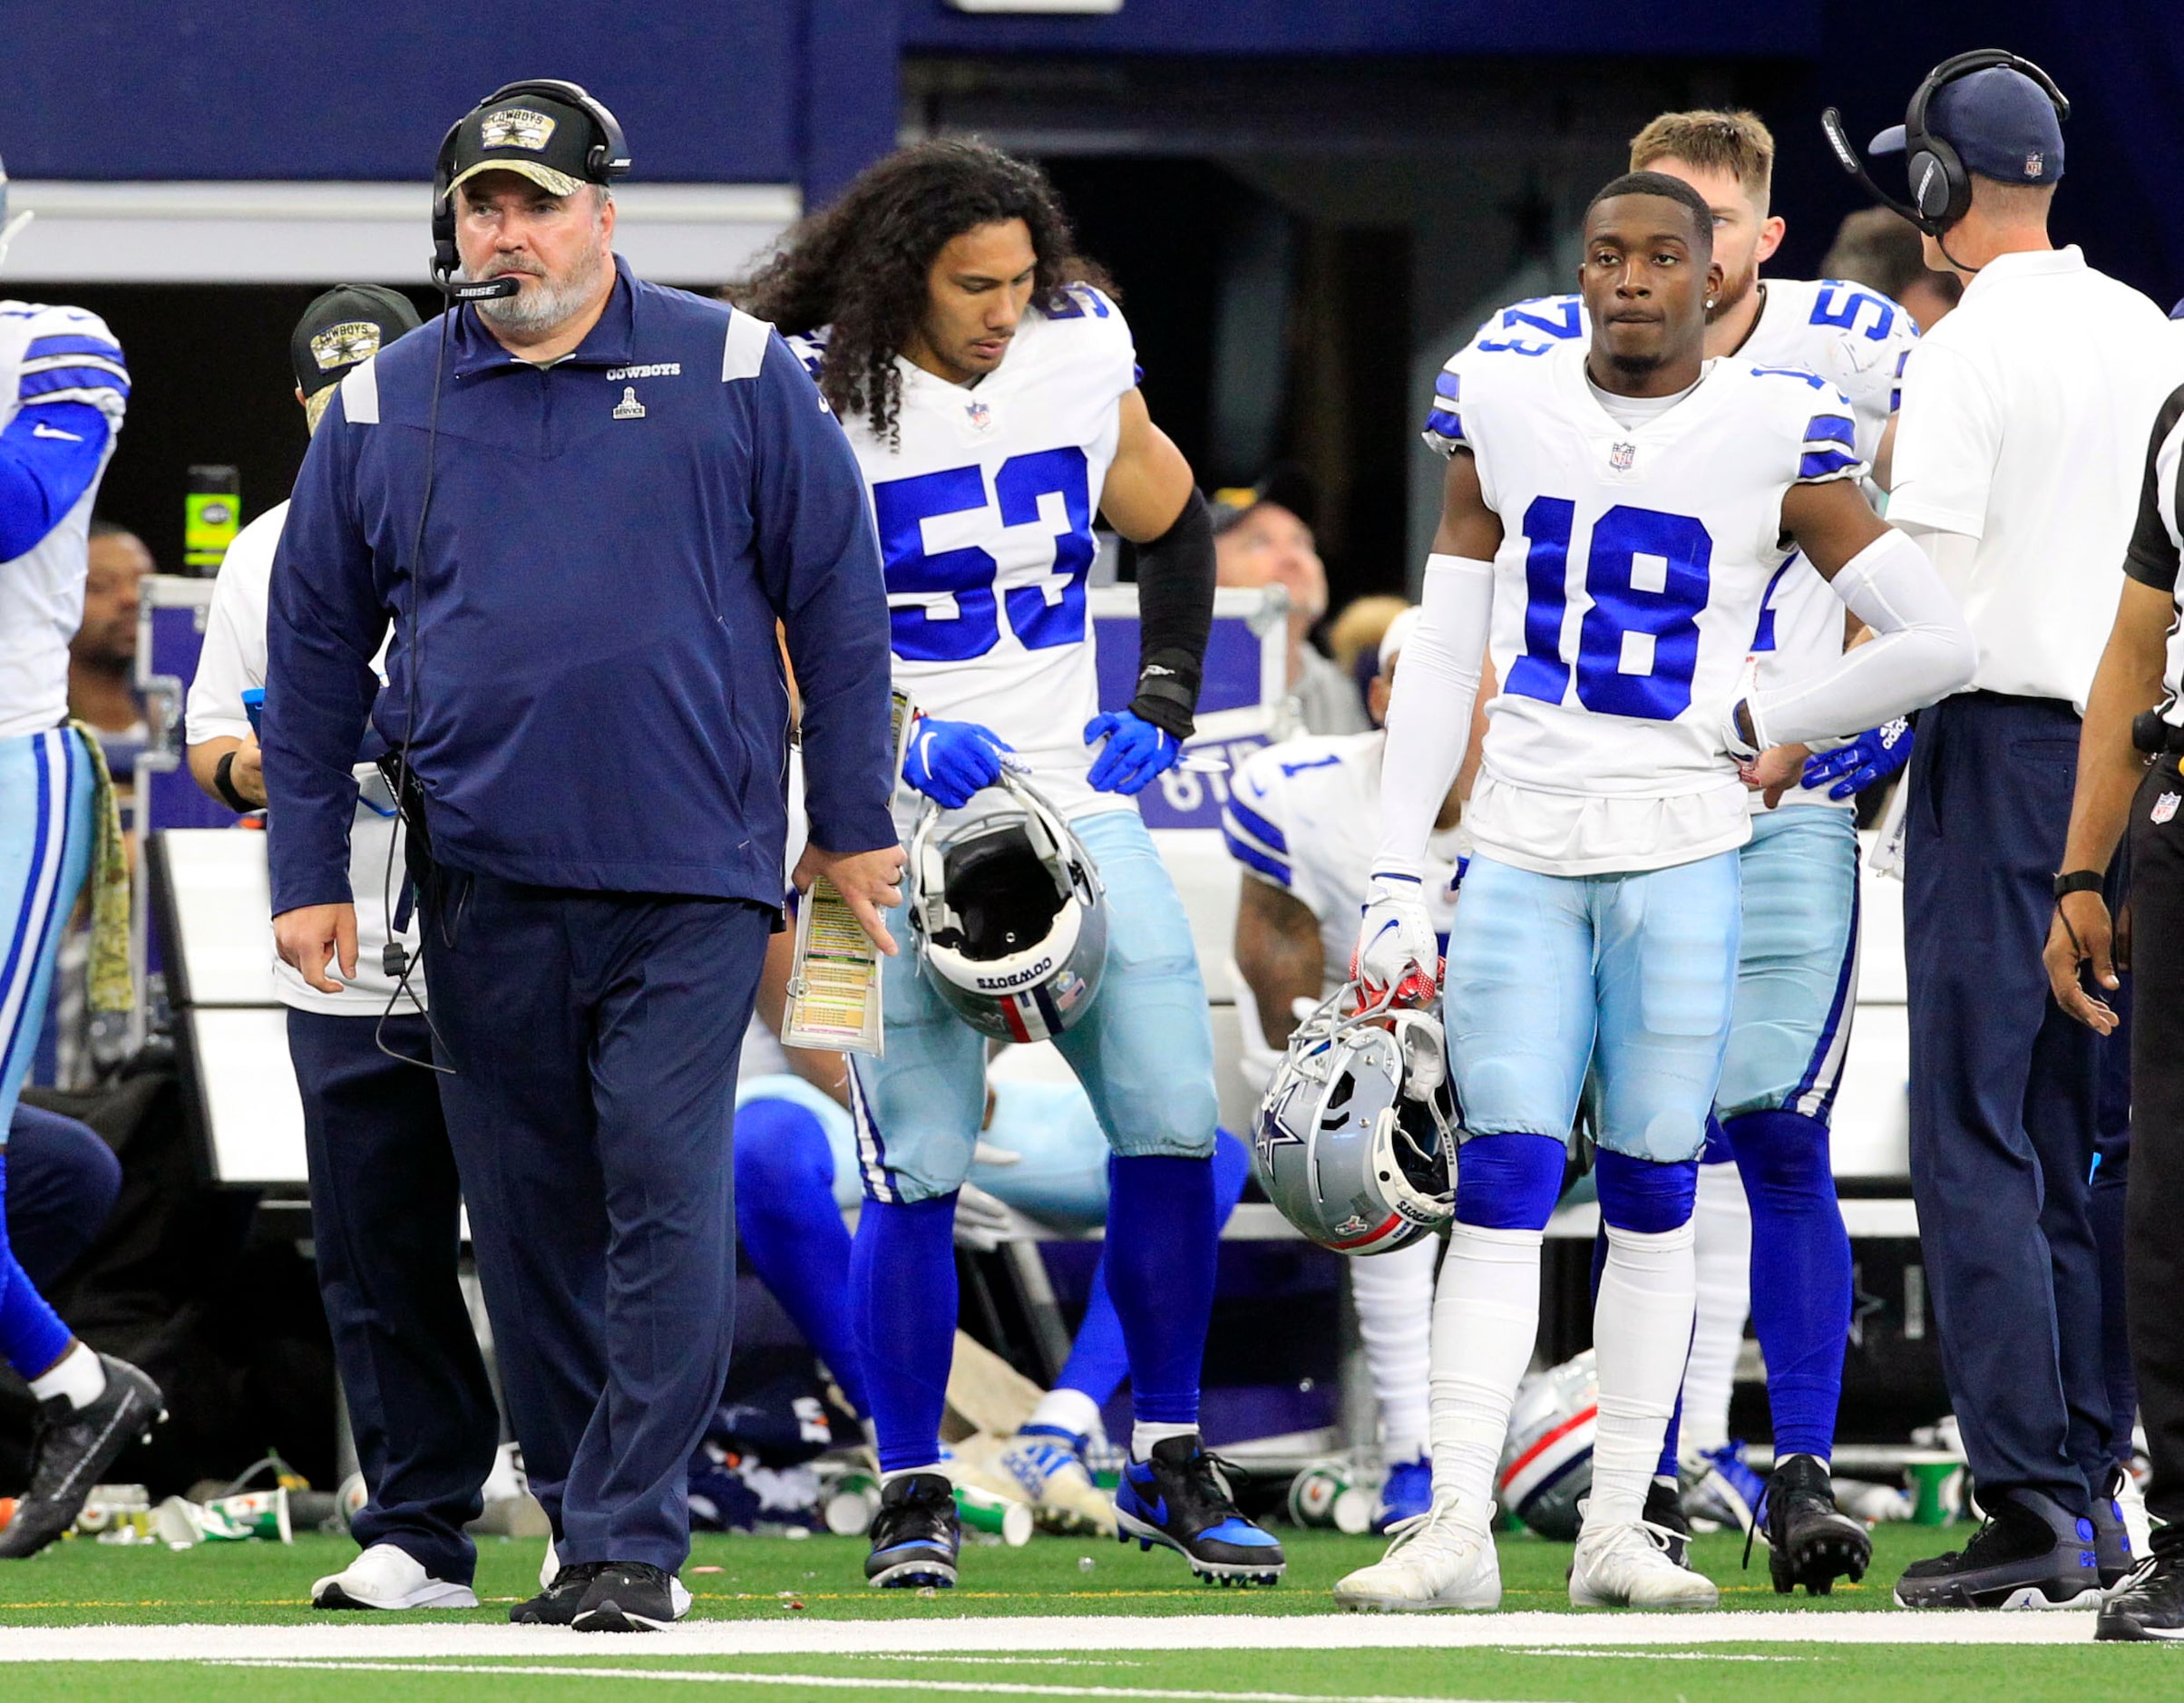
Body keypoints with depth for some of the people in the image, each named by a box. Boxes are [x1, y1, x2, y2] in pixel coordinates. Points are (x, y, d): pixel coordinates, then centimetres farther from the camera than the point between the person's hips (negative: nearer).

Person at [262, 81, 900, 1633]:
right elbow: (315, 647, 13)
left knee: (665, 1199, -11)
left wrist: (853, 825, 3)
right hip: (484, 889, 3)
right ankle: (586, 1534, 15)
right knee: (531, 1219, 6)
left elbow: (834, 599, 5)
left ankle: (635, 1543, -10)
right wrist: (309, 875, 9)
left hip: (691, 879, -3)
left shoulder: (734, 375, 2)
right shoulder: (384, 409, 8)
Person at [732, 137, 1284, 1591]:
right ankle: (914, 1496, 6)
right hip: (904, 819, -4)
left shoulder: (1082, 362, 2)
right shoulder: (817, 404, -10)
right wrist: (895, 738, -19)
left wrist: (1165, 705, 8)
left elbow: (1176, 527, 20)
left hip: (1072, 798, 4)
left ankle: (1170, 1468, 9)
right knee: (918, 1169, -7)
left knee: (1175, 1121, -4)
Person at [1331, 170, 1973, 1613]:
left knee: (1652, 1194, 3)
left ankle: (1620, 1525, 8)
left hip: (1679, 853, -2)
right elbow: (1442, 657, 9)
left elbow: (1938, 644, -2)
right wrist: (1397, 876, 4)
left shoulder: (1774, 439, -2)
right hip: (1522, 846, 2)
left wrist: (1753, 723, 0)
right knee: (1501, 1188, -5)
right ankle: (1458, 1529, -9)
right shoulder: (1502, 410, 6)